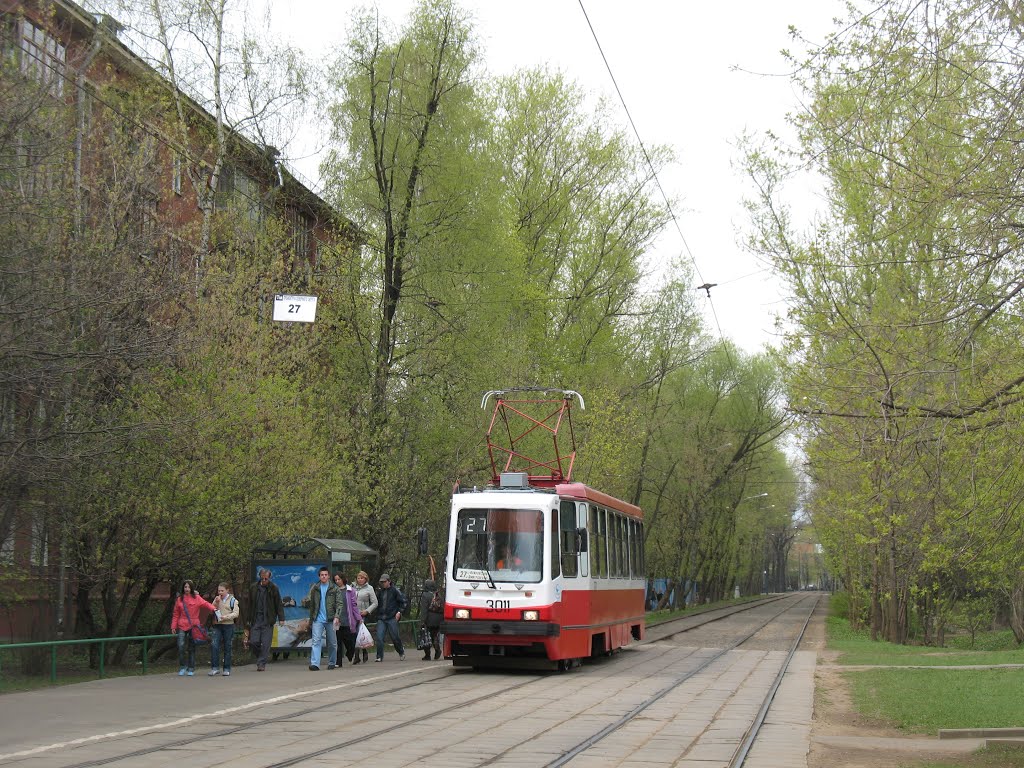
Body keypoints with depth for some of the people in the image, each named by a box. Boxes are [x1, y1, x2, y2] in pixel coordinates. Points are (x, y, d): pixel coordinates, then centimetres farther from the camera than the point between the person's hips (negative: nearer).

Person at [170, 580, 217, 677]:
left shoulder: (196, 598, 3)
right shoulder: (179, 599, 8)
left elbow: (205, 603, -12)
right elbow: (176, 614, 11)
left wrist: (212, 608, -32)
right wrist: (173, 626, 4)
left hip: (194, 626, -1)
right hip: (182, 626, 1)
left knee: (191, 648, 4)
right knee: (181, 646, -12)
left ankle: (191, 669, 14)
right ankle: (182, 667, 4)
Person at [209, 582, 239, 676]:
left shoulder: (232, 600, 2)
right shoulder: (216, 599, 14)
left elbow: (236, 613, -6)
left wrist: (226, 617, -20)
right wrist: (216, 603, -6)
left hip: (228, 625, -2)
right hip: (217, 626, 2)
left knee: (227, 648, 3)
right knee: (214, 645, -13)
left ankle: (227, 669, 10)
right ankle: (215, 668, -9)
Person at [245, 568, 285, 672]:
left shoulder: (273, 588, 2)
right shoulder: (253, 588, 8)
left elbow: (279, 604, 3)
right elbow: (249, 605, 14)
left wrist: (281, 618, -4)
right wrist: (247, 620, 12)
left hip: (268, 620, -2)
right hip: (255, 620, 2)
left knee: (265, 643, -5)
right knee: (253, 642, -2)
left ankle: (261, 663, 2)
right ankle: (261, 658, 21)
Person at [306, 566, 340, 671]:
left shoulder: (334, 589, 2)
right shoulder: (315, 588, 9)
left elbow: (339, 603, -3)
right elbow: (311, 604, 15)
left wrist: (337, 616, -16)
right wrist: (311, 618, 13)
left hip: (330, 619, -1)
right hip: (318, 619, 1)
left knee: (332, 643, 7)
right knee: (316, 641, -11)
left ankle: (332, 663, 21)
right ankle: (314, 664, -18)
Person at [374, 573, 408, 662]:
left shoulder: (395, 590, -1)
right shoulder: (380, 592, 12)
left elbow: (405, 602, 1)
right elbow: (377, 604, 26)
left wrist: (399, 612, -9)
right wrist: (378, 614, 15)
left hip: (392, 618, -4)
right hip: (381, 619, 4)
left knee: (395, 637, 1)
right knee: (379, 637, -9)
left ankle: (401, 651, 27)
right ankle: (379, 657, -6)